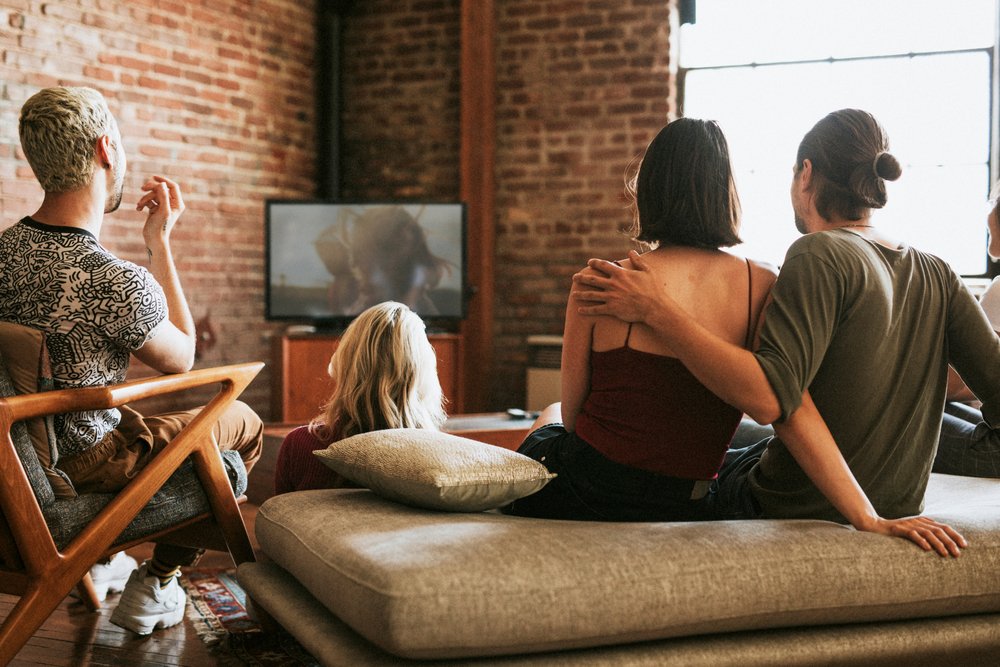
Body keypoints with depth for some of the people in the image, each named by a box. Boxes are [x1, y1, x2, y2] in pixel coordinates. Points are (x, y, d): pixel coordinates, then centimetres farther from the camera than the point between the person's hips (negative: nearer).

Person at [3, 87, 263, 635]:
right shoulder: (121, 282, -31)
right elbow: (181, 358, -9)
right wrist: (160, 244, -7)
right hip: (81, 467, -7)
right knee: (243, 423, 12)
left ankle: (100, 555, 38)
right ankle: (154, 585, 16)